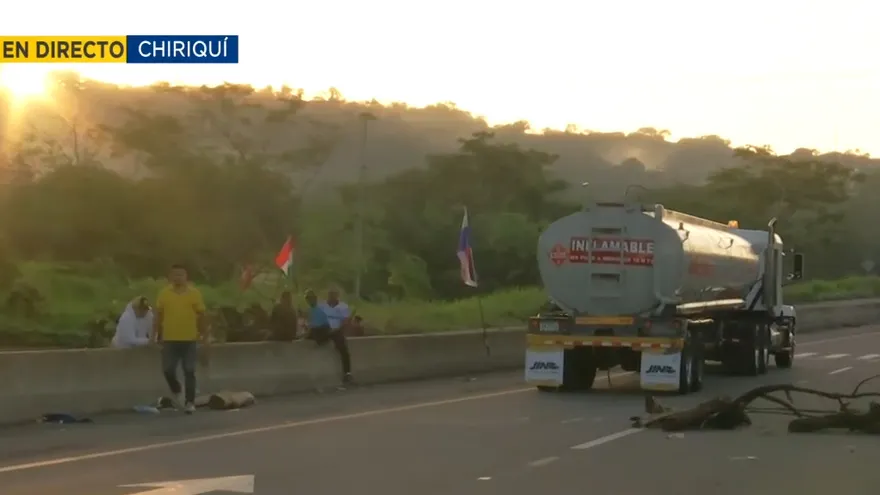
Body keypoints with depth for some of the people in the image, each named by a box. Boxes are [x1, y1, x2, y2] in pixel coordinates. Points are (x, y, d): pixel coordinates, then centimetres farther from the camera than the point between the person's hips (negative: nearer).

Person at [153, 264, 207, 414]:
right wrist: (156, 334, 6)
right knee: (168, 370, -1)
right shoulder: (164, 293, 2)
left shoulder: (194, 293, -1)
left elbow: (201, 315, 4)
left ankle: (190, 402, 6)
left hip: (189, 339, -1)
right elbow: (159, 315, 7)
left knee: (189, 371, 0)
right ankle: (176, 392, 28)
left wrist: (202, 335, 5)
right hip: (169, 339, 1)